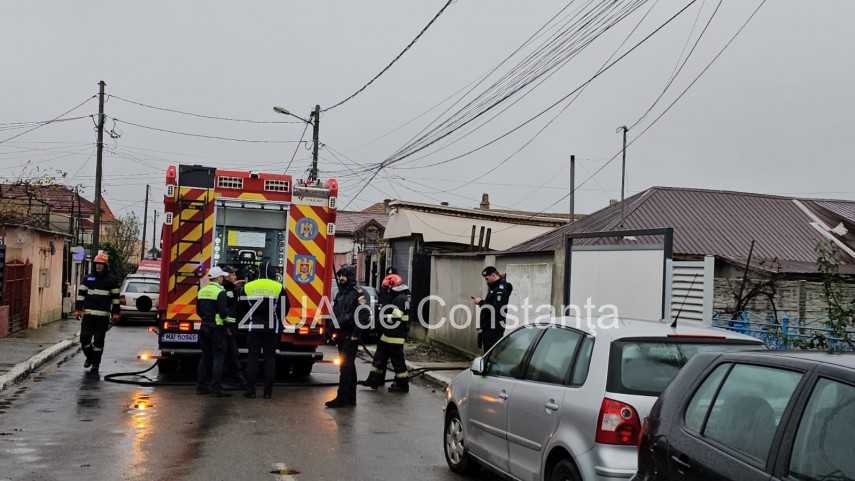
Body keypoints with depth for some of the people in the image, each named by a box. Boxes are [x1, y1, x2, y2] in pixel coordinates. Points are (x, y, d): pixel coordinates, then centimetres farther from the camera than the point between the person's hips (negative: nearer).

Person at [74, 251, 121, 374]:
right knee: (84, 338, -1)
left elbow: (115, 297, 2)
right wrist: (78, 309, 4)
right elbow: (81, 294, 12)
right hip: (88, 314, 3)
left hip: (103, 316, -3)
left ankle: (95, 364, 11)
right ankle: (89, 357, 26)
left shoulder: (111, 280, 2)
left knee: (98, 341, 1)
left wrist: (116, 313, -3)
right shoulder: (88, 278, 11)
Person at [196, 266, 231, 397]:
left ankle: (200, 386, 18)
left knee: (205, 356, 15)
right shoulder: (220, 292, -14)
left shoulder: (202, 291, 10)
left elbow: (198, 311, 17)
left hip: (204, 327, 8)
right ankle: (216, 389, -5)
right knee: (218, 358, -4)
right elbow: (224, 313, -20)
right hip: (217, 329, -8)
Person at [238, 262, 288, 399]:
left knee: (252, 358, 4)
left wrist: (244, 324, 20)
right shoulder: (278, 287, -1)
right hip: (272, 328, -1)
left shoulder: (248, 287, 2)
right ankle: (268, 391, 3)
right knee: (270, 359, 3)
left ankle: (250, 390, 1)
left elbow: (241, 309, 6)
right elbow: (285, 308, 2)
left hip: (253, 327, 1)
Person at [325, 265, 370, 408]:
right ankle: (351, 398, 17)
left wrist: (356, 334, -17)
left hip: (350, 336, -9)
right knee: (348, 366, 12)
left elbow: (365, 315, -17)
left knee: (346, 366, -9)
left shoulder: (359, 293, -10)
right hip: (341, 335, 9)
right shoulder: (341, 292, 16)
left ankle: (342, 399, -7)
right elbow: (336, 312, 24)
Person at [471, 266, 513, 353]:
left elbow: (497, 309, -23)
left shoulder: (501, 289, -14)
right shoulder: (494, 287, 17)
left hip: (494, 329, -10)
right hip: (489, 327, 10)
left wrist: (481, 302, -16)